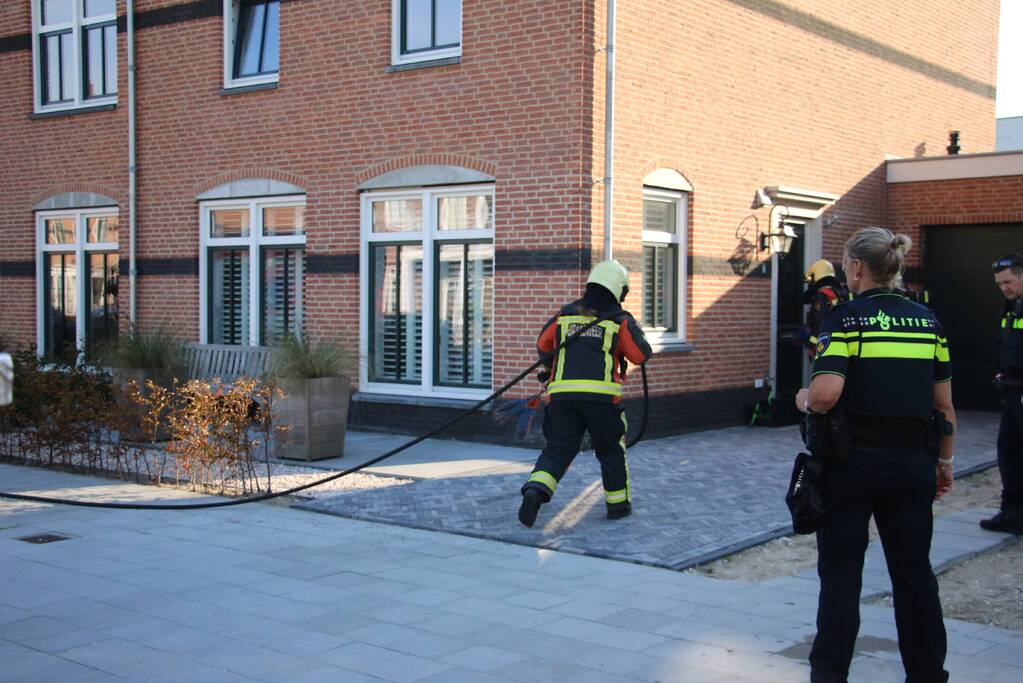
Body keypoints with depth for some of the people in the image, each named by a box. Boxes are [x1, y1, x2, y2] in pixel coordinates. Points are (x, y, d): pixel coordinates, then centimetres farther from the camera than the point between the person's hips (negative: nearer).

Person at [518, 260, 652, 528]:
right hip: (601, 396, -2)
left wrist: (550, 365, 47)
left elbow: (543, 345, 25)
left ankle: (535, 491, -19)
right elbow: (641, 355, 8)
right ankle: (618, 504, 25)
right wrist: (635, 332, 28)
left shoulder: (564, 315, 13)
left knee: (557, 449, 4)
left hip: (562, 395, 2)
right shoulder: (620, 320, 3)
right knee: (611, 450, 16)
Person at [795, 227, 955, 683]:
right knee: (915, 571, 15)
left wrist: (804, 401, -2)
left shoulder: (846, 318, -10)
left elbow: (826, 392, -23)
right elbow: (944, 404, 8)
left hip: (853, 460, -4)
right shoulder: (927, 320, 5)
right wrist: (944, 462, 17)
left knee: (840, 571, 8)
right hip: (913, 460, 4)